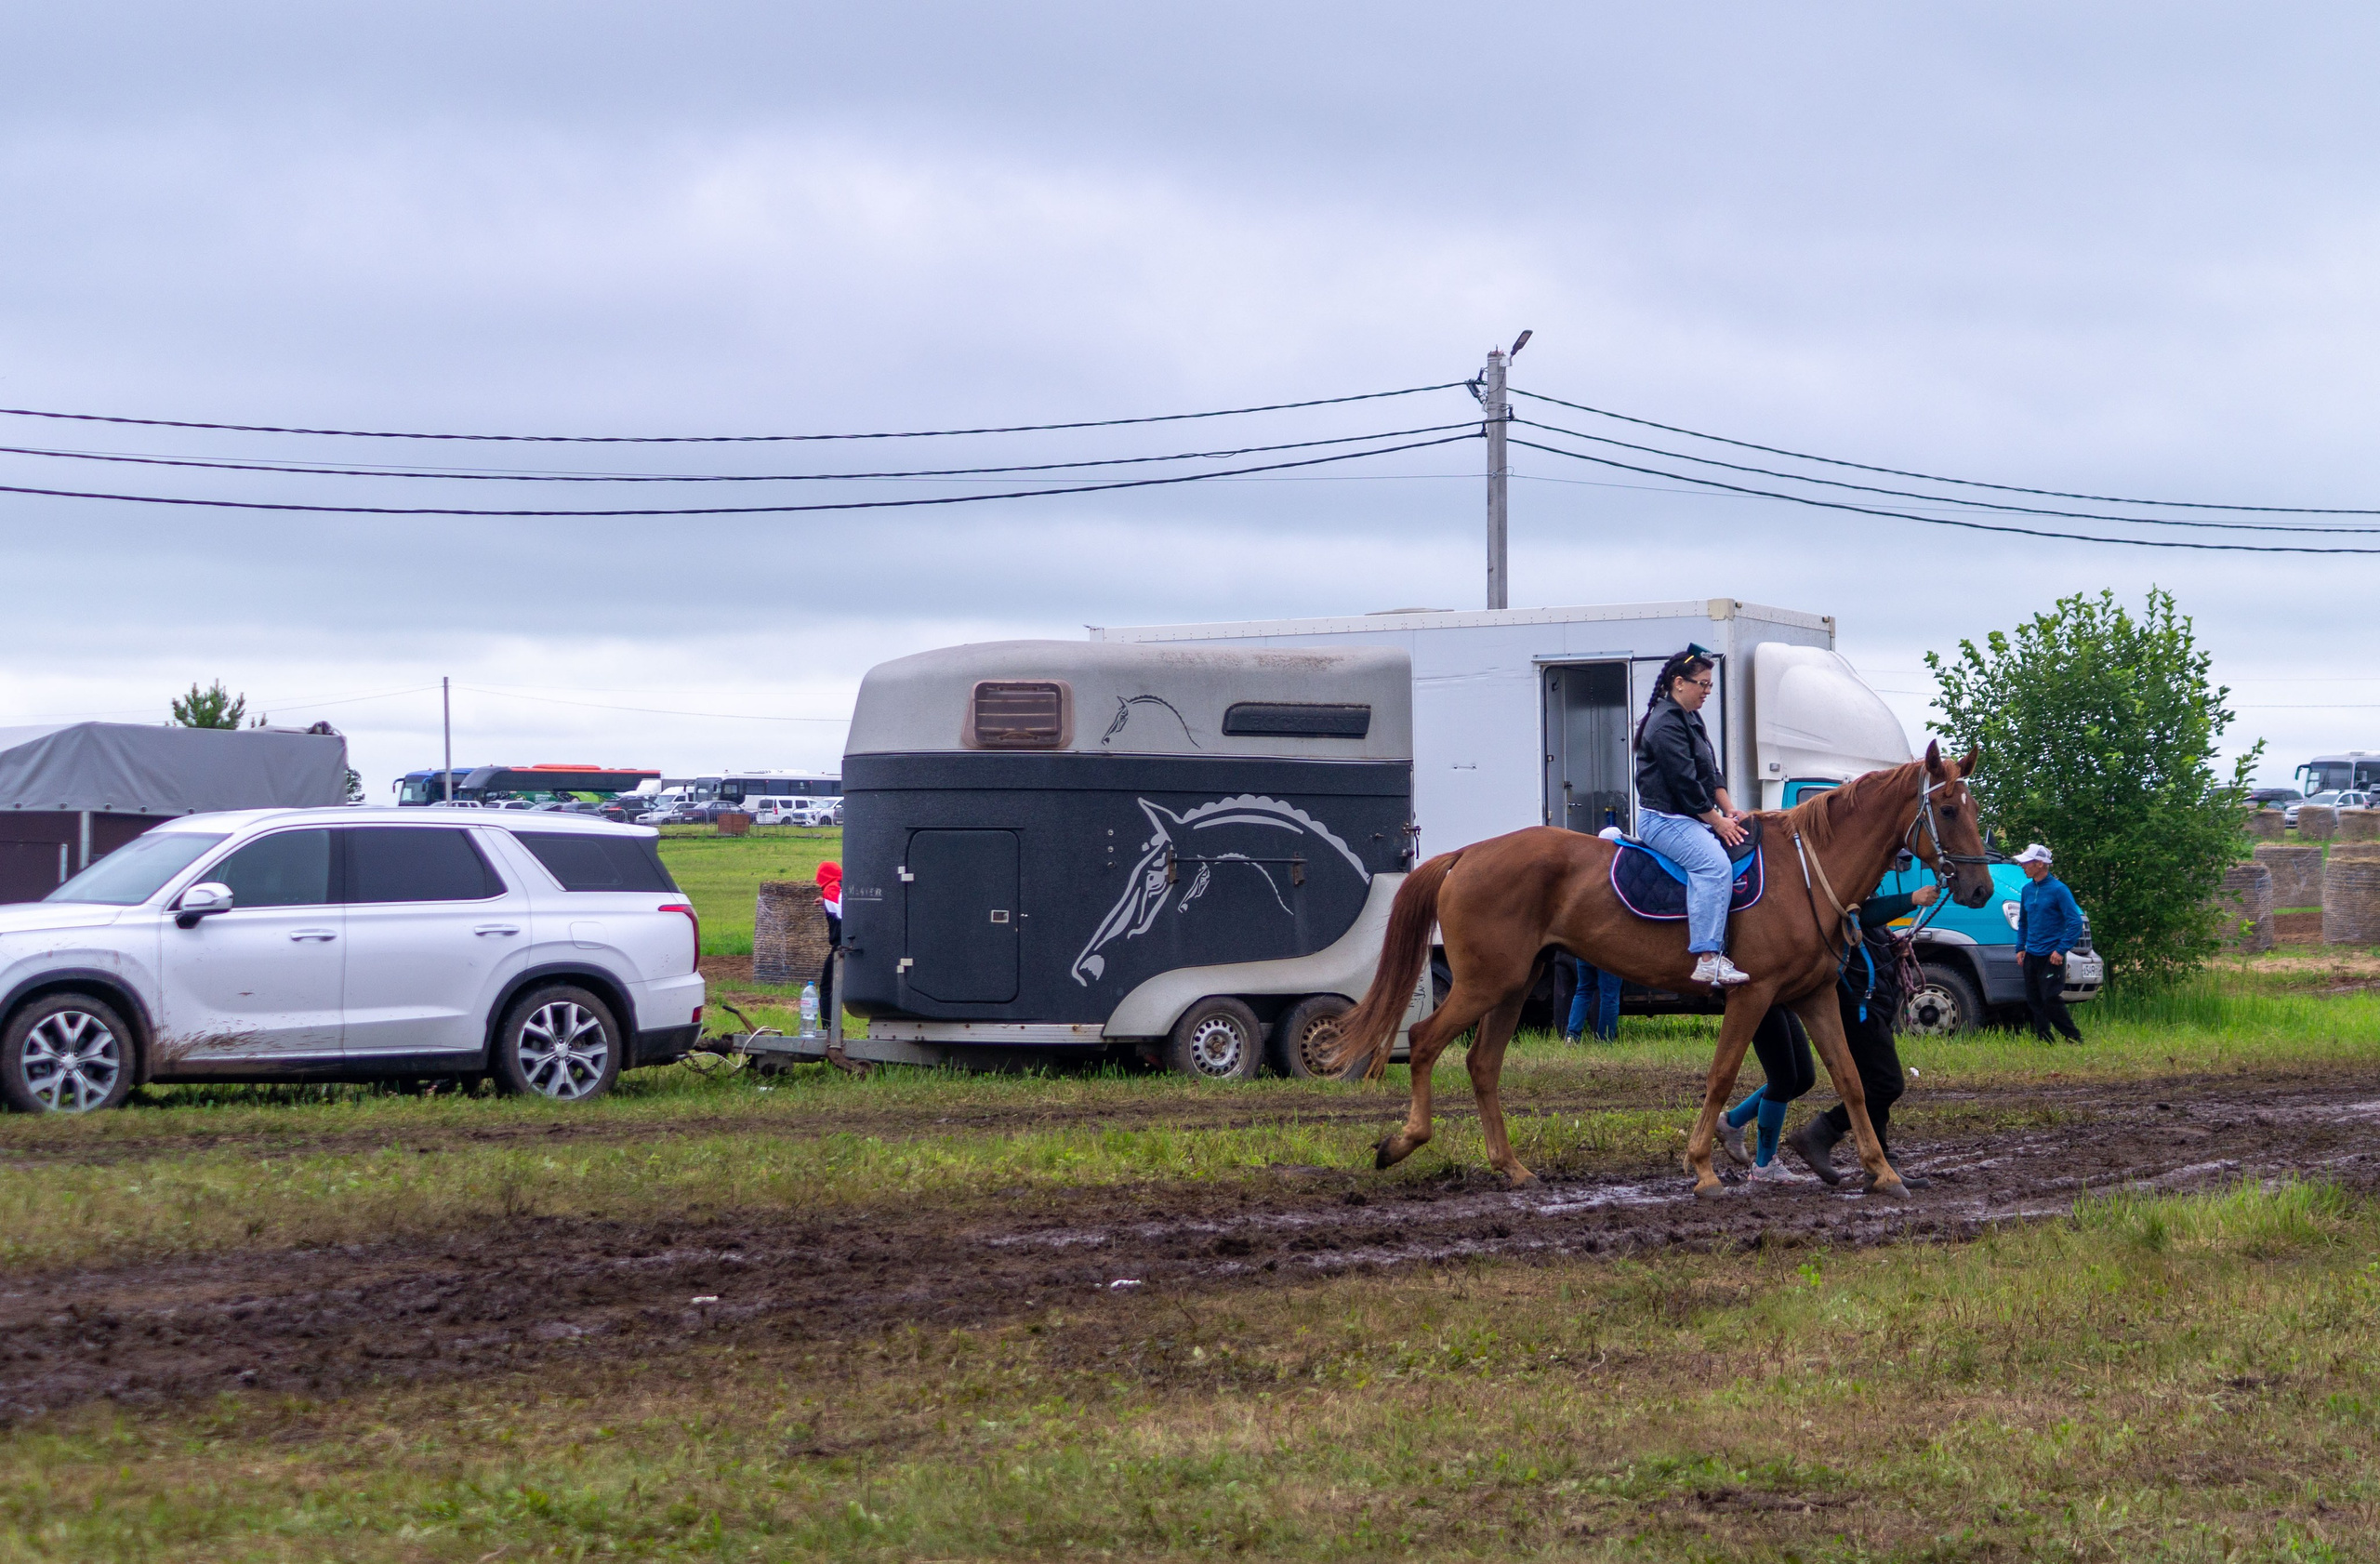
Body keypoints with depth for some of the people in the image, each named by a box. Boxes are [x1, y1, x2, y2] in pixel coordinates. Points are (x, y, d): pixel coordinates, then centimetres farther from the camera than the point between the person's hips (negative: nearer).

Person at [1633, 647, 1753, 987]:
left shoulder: (1691, 719, 19)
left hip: (1690, 818, 11)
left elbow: (1711, 773, 20)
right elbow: (1685, 781, -18)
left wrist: (1728, 810, 6)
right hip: (1664, 819, -11)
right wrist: (1717, 822, -13)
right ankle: (1707, 959, -38)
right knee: (1714, 865, -30)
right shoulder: (1666, 723, -14)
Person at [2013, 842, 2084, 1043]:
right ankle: (2044, 1040, 13)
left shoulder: (2058, 889, -11)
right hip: (2031, 956, 7)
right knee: (2034, 1001, 7)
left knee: (2051, 1000, -12)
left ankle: (2075, 1040, -3)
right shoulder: (2027, 890, 10)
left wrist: (2061, 950, -16)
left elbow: (2075, 921, -13)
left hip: (2051, 956, -7)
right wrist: (2020, 947, 13)